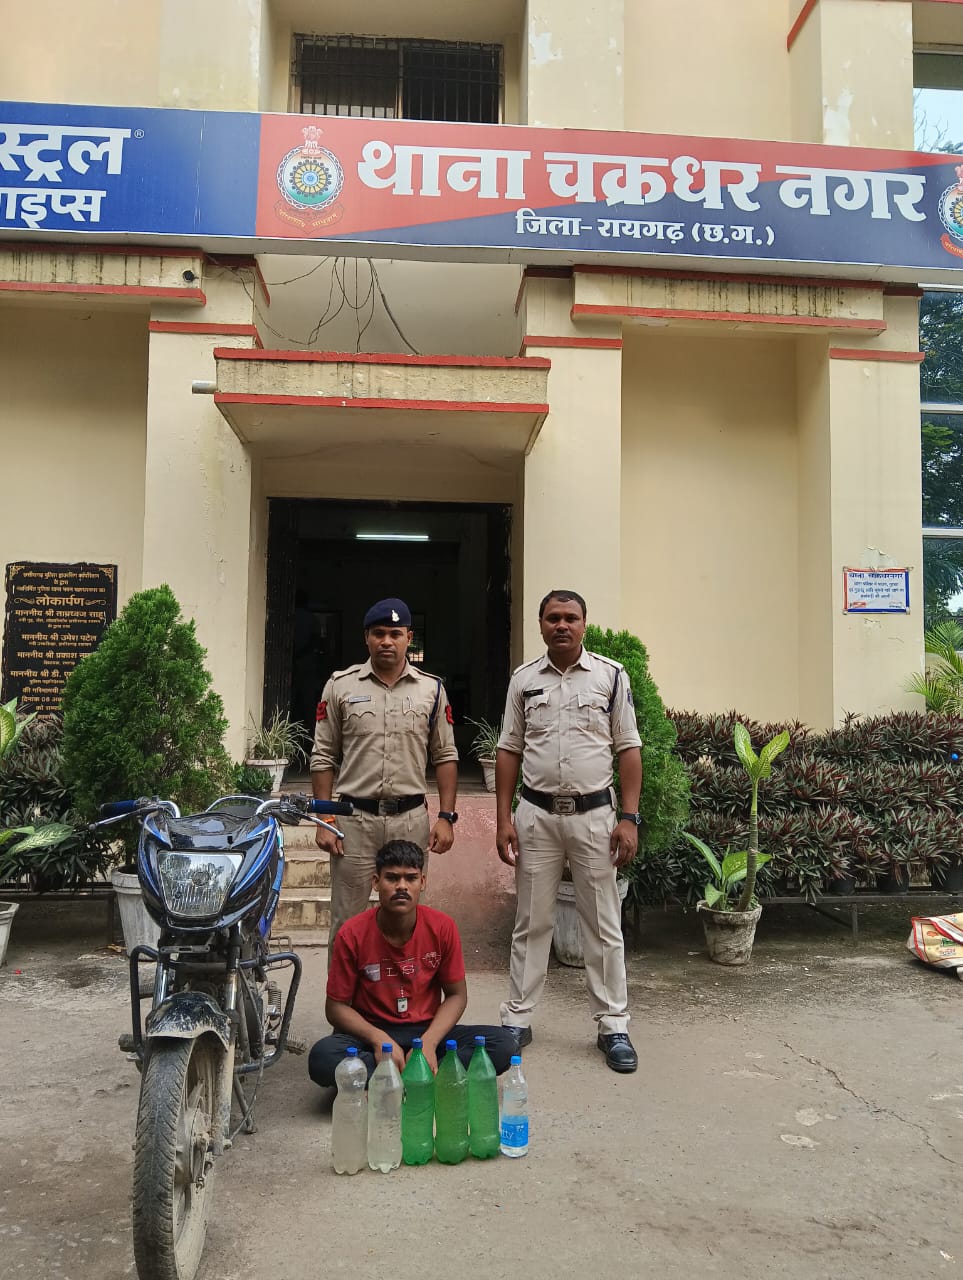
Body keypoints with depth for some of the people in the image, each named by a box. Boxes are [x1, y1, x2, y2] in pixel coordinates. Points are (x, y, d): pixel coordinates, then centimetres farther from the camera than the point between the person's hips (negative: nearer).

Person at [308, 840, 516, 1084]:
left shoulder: (442, 927, -9)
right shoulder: (352, 935, -13)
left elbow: (456, 995, 0)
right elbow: (336, 1006, -5)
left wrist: (428, 1042, -17)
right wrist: (379, 1039, -22)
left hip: (427, 1031, 2)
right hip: (371, 1034, -1)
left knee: (503, 1044, -22)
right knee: (322, 1058, -33)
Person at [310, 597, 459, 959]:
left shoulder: (431, 688, 5)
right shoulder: (340, 686, 1)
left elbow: (445, 756, 7)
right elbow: (323, 758, 2)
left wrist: (446, 817, -1)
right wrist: (323, 821, -3)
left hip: (411, 820, 1)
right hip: (355, 819, -1)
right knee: (346, 922, 7)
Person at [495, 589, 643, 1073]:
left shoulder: (611, 675, -1)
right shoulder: (523, 679, 4)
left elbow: (629, 749, 0)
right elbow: (508, 750, 6)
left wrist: (629, 818, -7)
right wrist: (503, 819, 1)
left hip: (593, 814, -1)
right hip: (536, 815, 1)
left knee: (603, 924, 7)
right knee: (531, 921, 10)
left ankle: (613, 1025, 20)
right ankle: (517, 1018, 22)